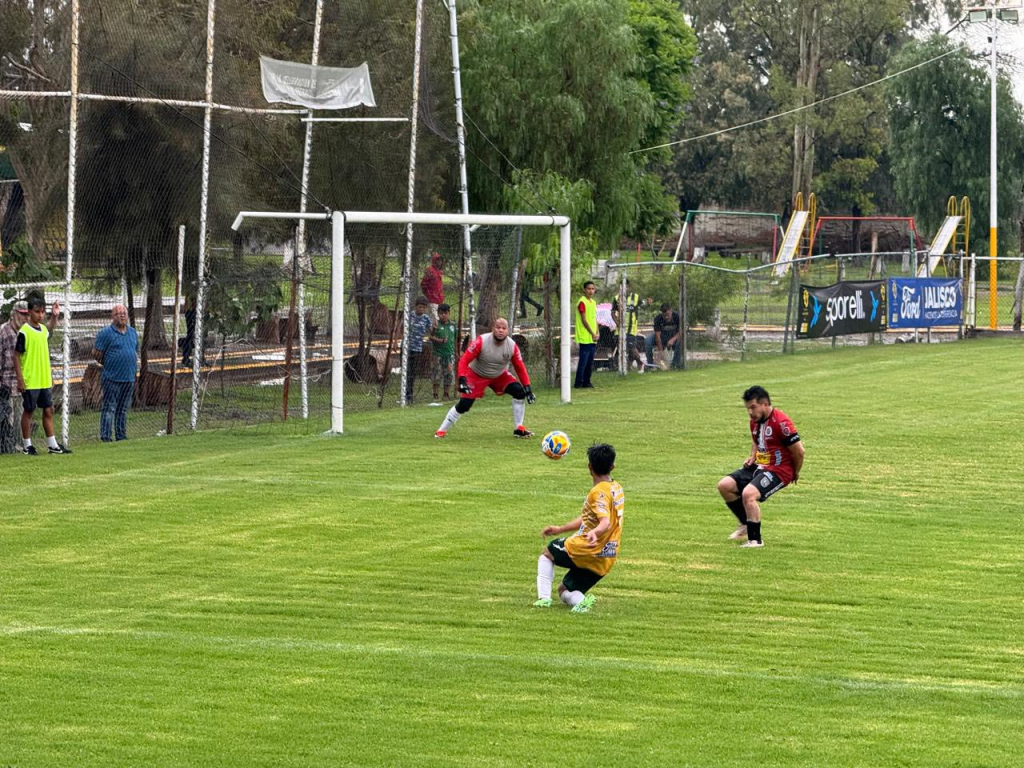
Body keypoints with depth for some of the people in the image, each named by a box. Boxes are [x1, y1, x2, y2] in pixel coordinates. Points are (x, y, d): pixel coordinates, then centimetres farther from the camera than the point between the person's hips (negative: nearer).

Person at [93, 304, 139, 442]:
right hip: (112, 379, -6)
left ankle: (121, 436, 18)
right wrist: (108, 364, 0)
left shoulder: (132, 332, 14)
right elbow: (96, 353, -8)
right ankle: (105, 437, -4)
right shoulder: (106, 333, -8)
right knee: (109, 408, -5)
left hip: (129, 379, 6)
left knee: (123, 410, 12)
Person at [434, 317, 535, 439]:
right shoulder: (481, 342, -29)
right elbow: (464, 360, -26)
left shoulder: (512, 346, -19)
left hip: (500, 376, 3)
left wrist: (527, 388, -13)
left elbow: (520, 368, -8)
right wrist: (462, 380, -38)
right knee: (463, 405, -13)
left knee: (519, 392, -16)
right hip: (477, 376, -3)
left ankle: (519, 429, -4)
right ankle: (441, 431, 5)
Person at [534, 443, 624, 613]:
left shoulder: (599, 492, -17)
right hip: (606, 559, 8)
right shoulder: (617, 489, 13)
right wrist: (560, 529, 26)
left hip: (587, 551, -8)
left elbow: (605, 522, -32)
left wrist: (594, 532, -54)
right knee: (564, 591, 20)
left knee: (546, 553, 20)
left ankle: (543, 597, 4)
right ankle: (581, 601, -13)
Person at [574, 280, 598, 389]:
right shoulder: (582, 302, -10)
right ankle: (578, 383, -5)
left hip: (592, 339, 8)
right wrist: (592, 333, -15)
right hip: (585, 338, -8)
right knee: (583, 361, -9)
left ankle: (586, 382, 15)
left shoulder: (593, 302, 16)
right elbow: (584, 320, -14)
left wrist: (596, 333, 9)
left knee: (590, 362, 9)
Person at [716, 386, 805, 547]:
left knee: (748, 493, -29)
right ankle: (746, 525, 17)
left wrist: (795, 473, -4)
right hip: (759, 467, 9)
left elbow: (799, 450, -18)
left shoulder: (781, 422, -21)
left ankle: (755, 539, -16)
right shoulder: (755, 421, 7)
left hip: (778, 471, -9)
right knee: (724, 485, 1)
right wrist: (752, 457, 6)